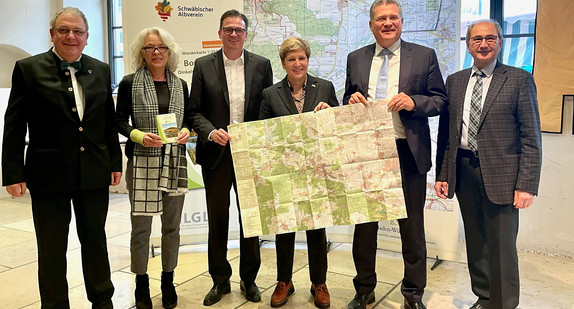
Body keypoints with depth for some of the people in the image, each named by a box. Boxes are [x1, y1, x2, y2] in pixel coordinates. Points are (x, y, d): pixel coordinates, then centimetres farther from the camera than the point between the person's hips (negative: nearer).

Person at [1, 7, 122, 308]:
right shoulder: (28, 69, -3)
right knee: (52, 249, 10)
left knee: (95, 240, 15)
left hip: (94, 174, 3)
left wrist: (115, 162, 8)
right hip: (48, 174, -3)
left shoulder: (100, 70, 7)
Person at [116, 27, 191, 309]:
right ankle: (141, 284, 18)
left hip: (175, 163, 3)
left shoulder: (180, 84, 11)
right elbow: (120, 121, 0)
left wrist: (186, 132, -6)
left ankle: (168, 281, 25)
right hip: (142, 162, -3)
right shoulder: (130, 83, 1)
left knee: (172, 225, 10)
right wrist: (140, 136, -17)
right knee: (141, 226, 1)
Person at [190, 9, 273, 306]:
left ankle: (249, 278, 26)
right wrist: (210, 132, -16)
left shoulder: (261, 65, 4)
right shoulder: (203, 65, 3)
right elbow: (195, 110, 1)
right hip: (216, 153, 0)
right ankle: (220, 280, 26)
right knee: (217, 218, 9)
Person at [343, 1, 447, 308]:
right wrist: (351, 100, -7)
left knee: (412, 226, 9)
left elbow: (440, 100, 0)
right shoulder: (356, 59, 9)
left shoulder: (424, 56, 1)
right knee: (364, 224, 12)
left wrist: (414, 102, -18)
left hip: (408, 153, -2)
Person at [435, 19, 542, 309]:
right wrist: (442, 174, 6)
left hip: (500, 174, -4)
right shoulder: (454, 81, 11)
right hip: (464, 171, 4)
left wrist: (527, 185, -12)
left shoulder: (519, 79, -1)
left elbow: (531, 137, -5)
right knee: (475, 243, 14)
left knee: (501, 247, 1)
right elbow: (445, 132, 12)